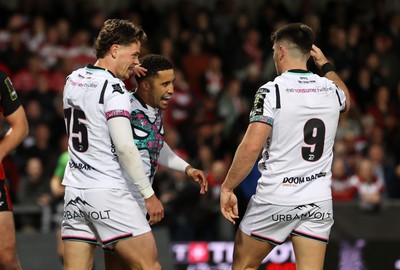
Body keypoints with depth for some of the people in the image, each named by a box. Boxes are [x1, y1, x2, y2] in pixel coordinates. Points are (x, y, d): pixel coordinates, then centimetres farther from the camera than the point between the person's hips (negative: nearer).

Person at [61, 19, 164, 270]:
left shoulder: (73, 80, 11)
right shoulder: (114, 89, -11)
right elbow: (125, 147, -17)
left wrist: (124, 75, 21)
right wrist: (149, 194, -12)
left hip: (74, 190, 8)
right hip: (108, 192, -8)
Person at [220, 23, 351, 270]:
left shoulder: (271, 92, -11)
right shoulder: (330, 89, 5)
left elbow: (251, 146, -18)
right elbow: (346, 100, 32)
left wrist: (227, 187, -9)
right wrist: (326, 65, 40)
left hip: (275, 198, -4)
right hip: (319, 200, 4)